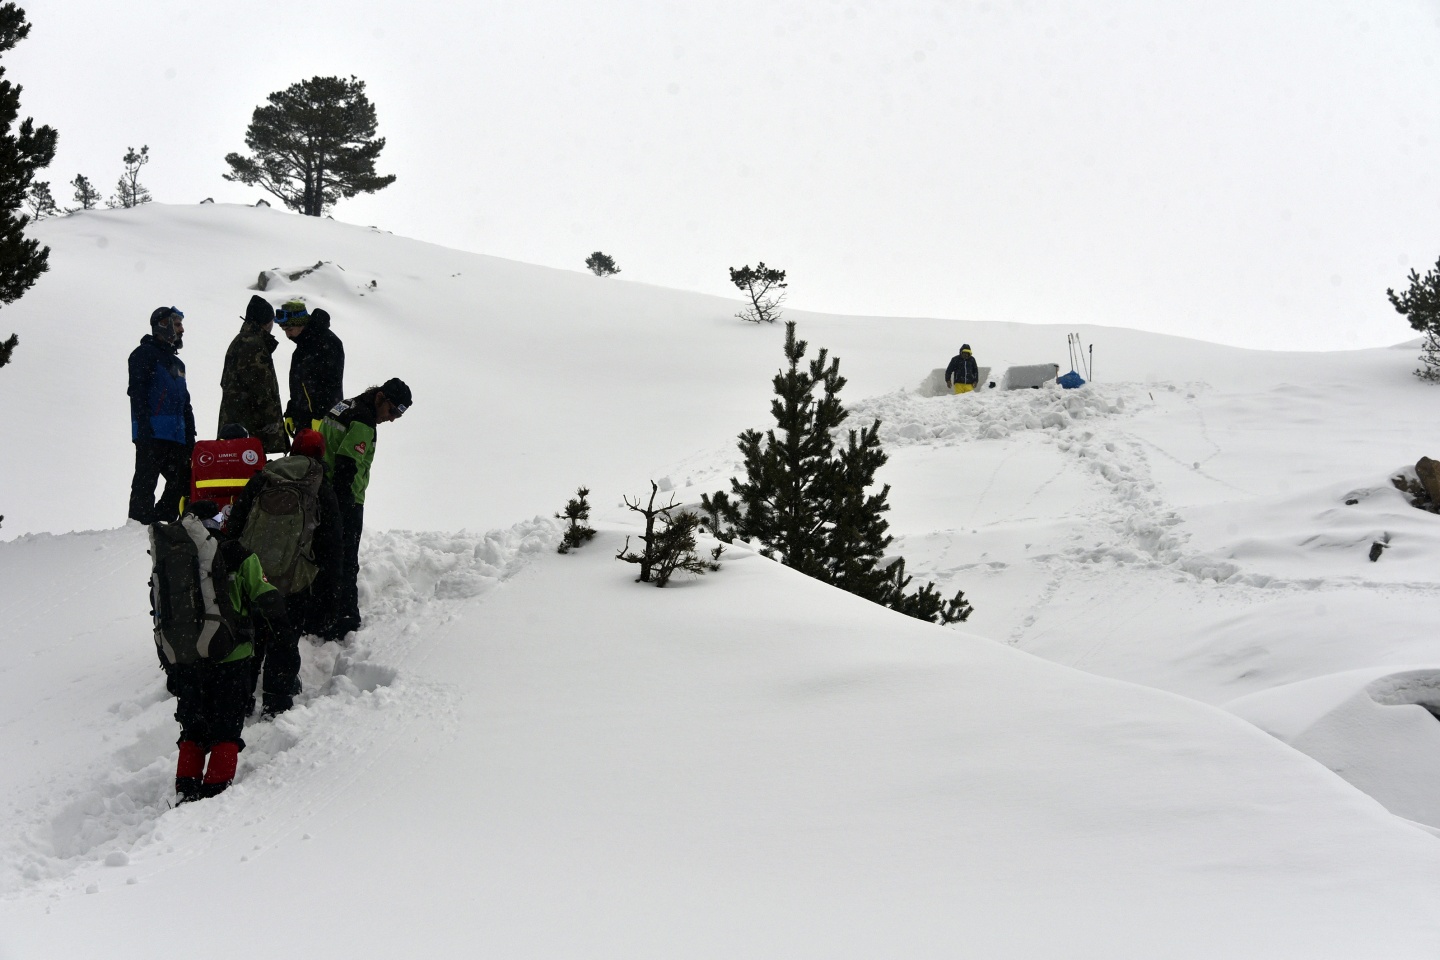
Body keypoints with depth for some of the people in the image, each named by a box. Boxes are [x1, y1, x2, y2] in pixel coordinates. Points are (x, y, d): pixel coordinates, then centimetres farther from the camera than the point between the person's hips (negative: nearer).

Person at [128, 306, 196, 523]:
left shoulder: (177, 363, 26)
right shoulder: (144, 354, 1)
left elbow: (185, 404, 28)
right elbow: (137, 392, -11)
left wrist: (190, 436, 18)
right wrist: (144, 427, -21)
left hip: (176, 438, 8)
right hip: (152, 433, -8)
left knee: (183, 482, 3)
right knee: (145, 484, -9)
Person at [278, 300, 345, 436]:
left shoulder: (326, 342, -13)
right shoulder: (302, 344, 18)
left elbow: (331, 384, -19)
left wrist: (320, 417, -23)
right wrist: (290, 414, 20)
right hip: (302, 420, 9)